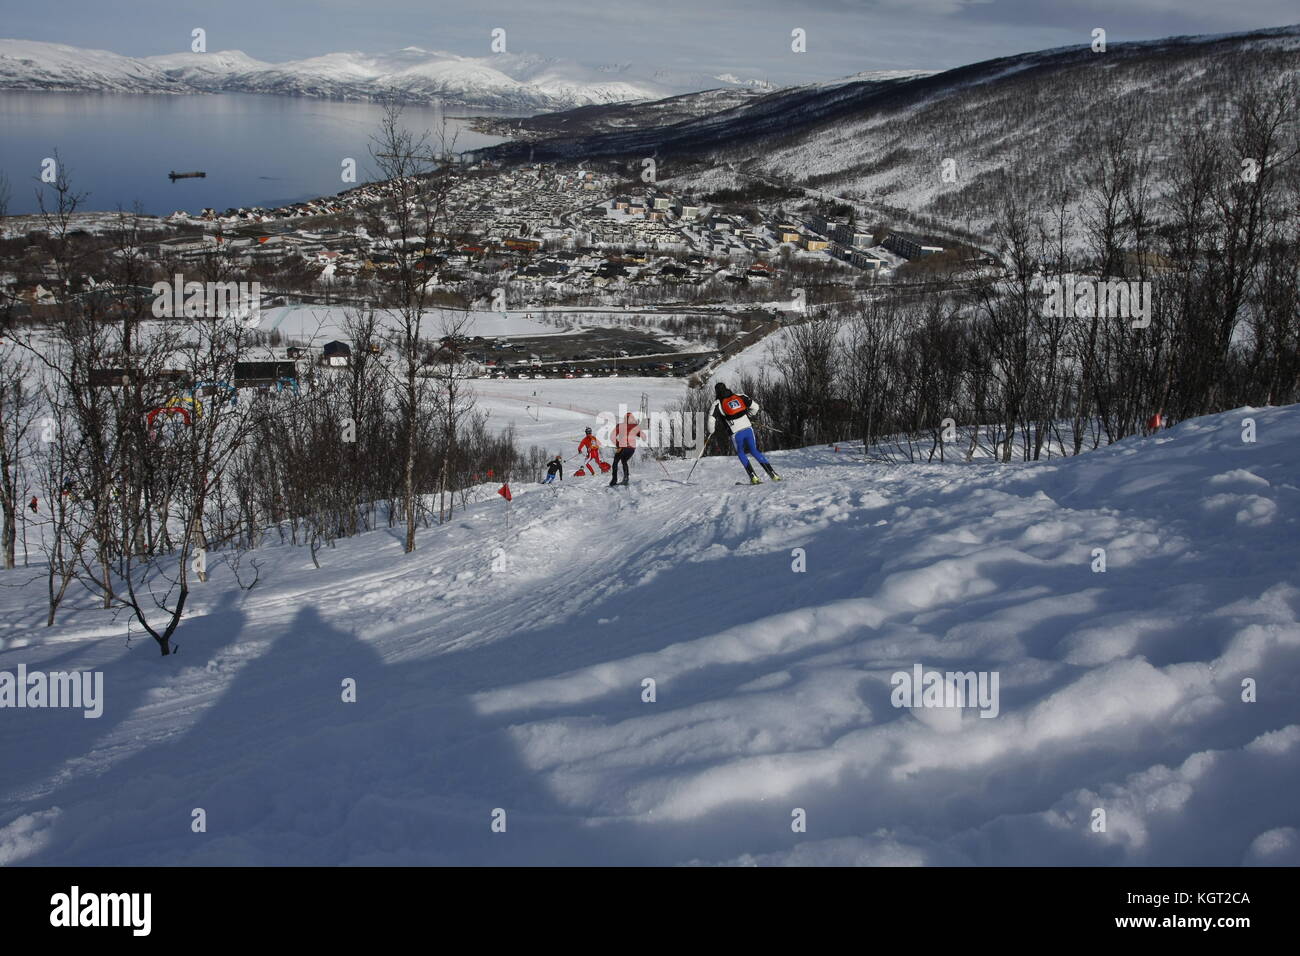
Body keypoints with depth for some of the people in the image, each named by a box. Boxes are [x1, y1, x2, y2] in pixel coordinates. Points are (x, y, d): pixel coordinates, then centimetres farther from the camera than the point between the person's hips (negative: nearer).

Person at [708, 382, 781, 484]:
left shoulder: (718, 404, 0)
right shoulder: (740, 397, 10)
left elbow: (712, 420, -9)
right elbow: (755, 406, 12)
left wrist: (710, 433, 10)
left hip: (736, 433, -3)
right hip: (748, 428, 3)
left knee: (741, 453, 20)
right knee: (755, 451, 18)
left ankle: (754, 477, 6)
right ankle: (772, 473, 10)